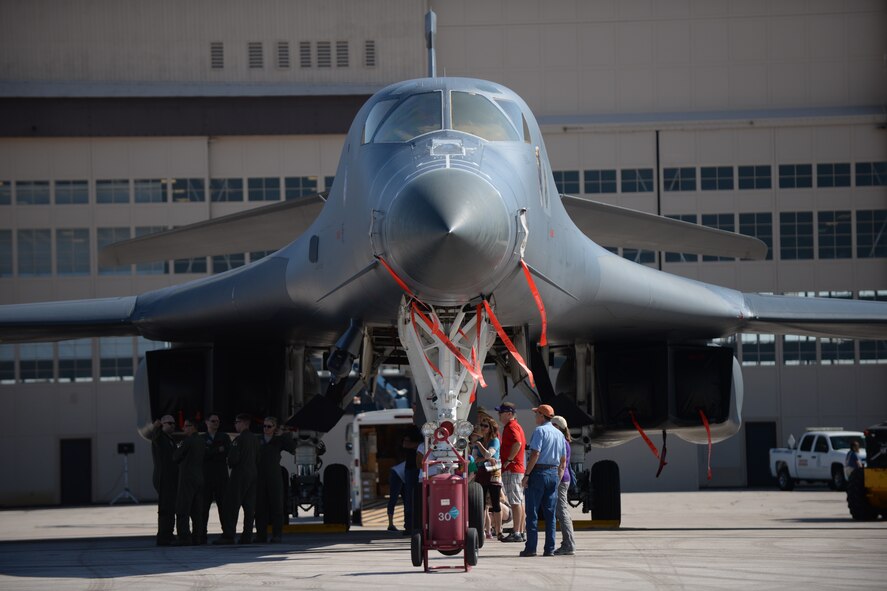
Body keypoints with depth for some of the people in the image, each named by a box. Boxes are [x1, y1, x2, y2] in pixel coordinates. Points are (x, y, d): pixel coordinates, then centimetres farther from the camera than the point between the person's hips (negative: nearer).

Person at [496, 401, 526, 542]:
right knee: (519, 502, 11)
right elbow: (522, 443, 28)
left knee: (515, 502, -11)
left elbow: (517, 443, -29)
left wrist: (508, 460, -22)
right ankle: (522, 531, 13)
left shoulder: (511, 427, -12)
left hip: (511, 469, -11)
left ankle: (516, 533, -13)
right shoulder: (516, 425, 20)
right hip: (519, 468, 11)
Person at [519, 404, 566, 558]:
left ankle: (531, 547, -6)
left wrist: (526, 475, -15)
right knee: (550, 513, 7)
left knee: (532, 512, -3)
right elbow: (563, 460, 17)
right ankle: (550, 548, 4)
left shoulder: (540, 431, -8)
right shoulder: (559, 434, 15)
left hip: (538, 472, -6)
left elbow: (535, 454, -17)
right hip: (554, 473, 6)